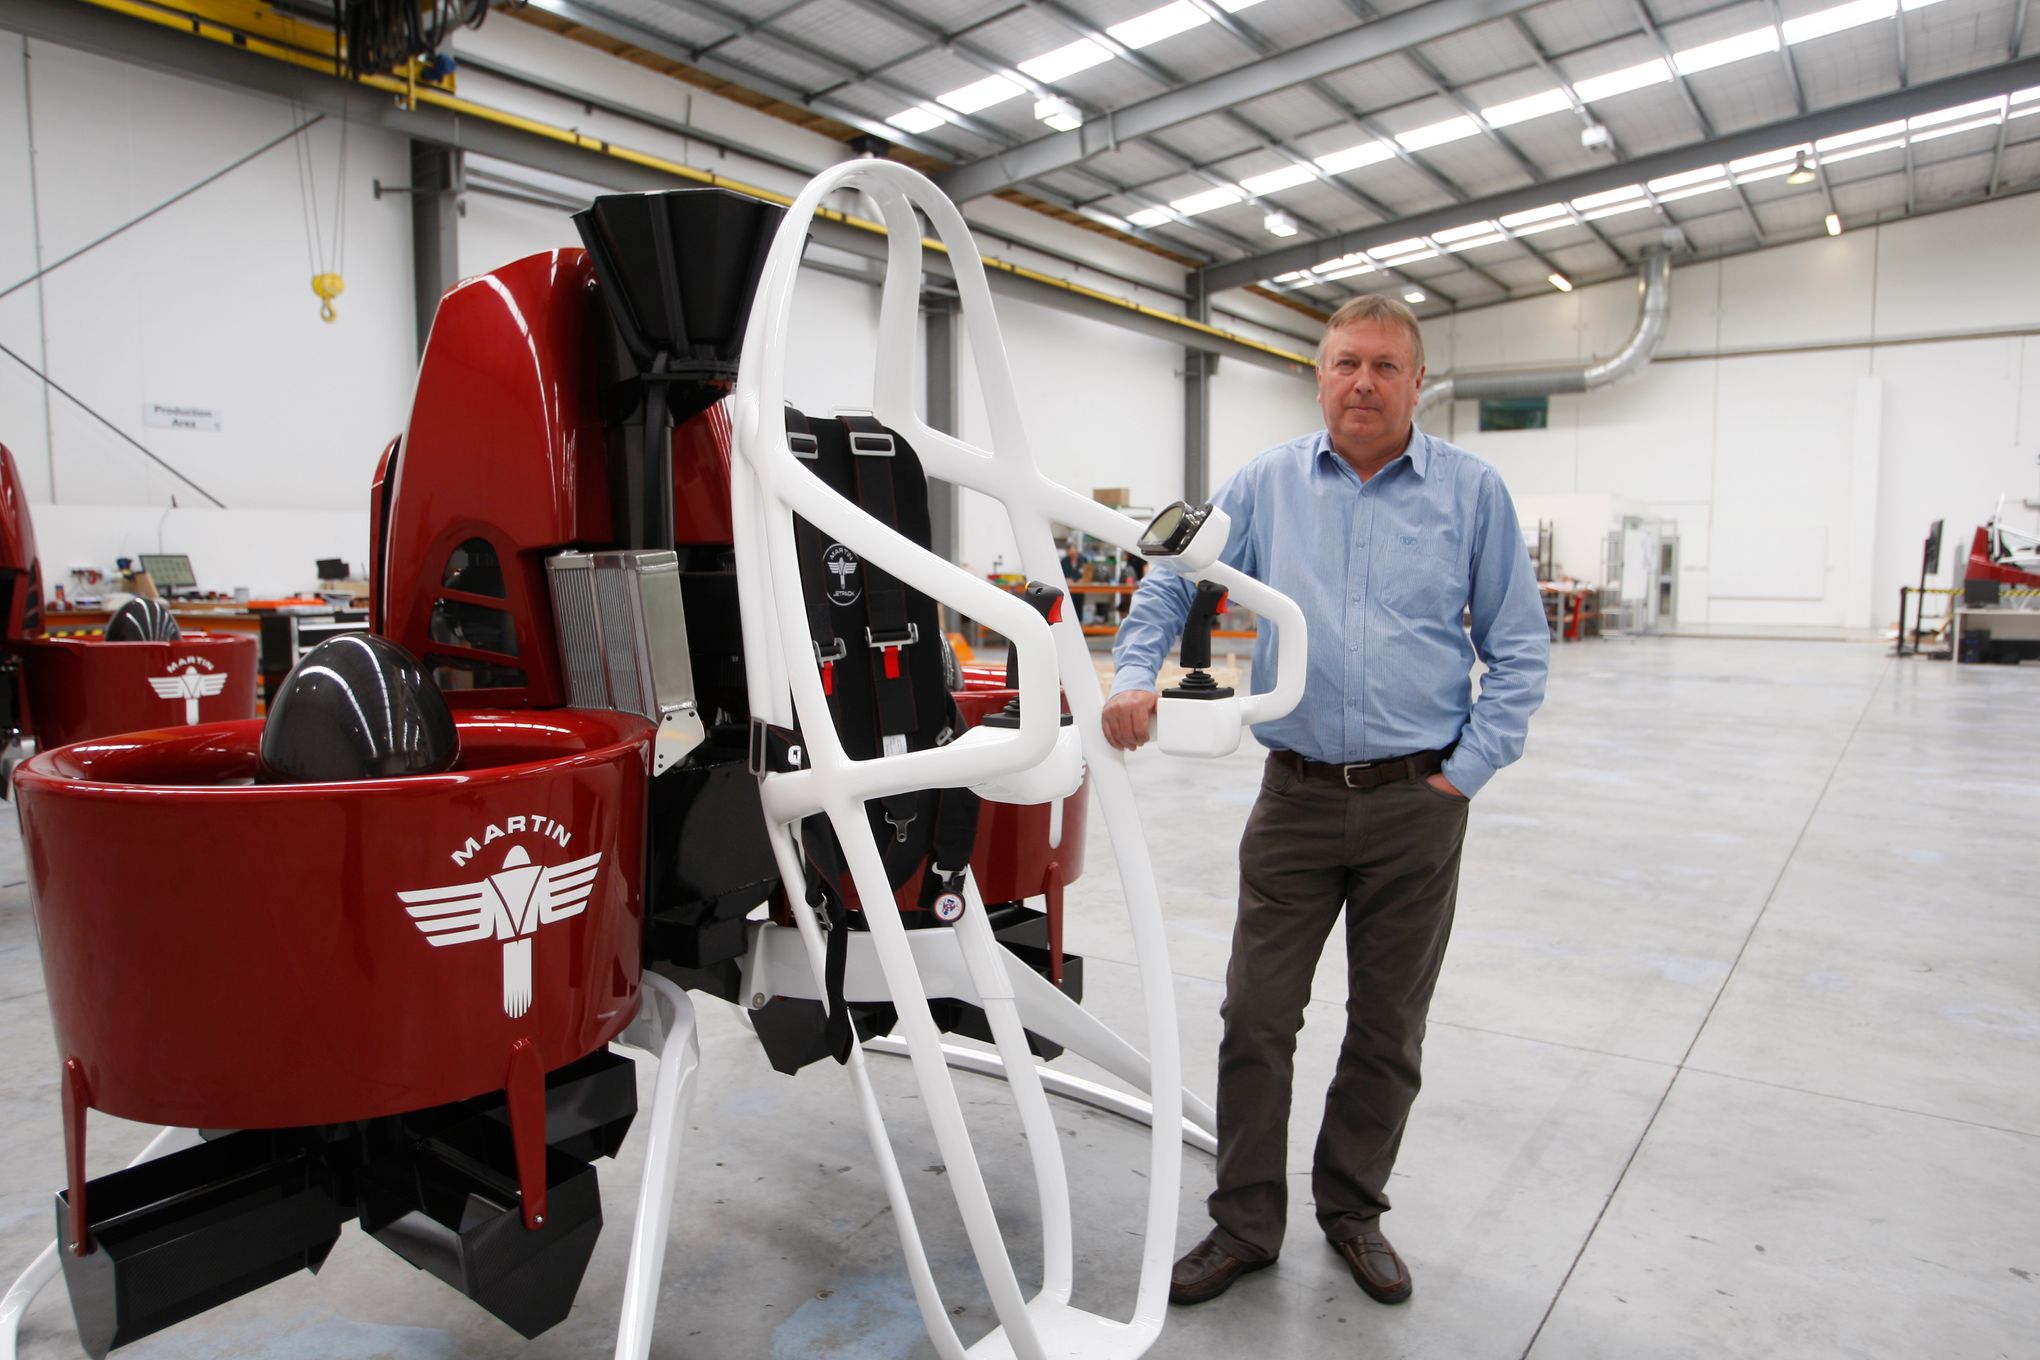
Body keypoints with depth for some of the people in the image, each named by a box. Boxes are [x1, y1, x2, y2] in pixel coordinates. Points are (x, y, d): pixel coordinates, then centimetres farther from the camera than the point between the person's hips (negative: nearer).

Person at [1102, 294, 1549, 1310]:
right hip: (1297, 796, 1)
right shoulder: (1268, 483, 4)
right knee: (1256, 1020, 3)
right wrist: (1134, 676, -12)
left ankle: (1353, 1209, 33)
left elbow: (1518, 647, 3)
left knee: (1388, 1028, 12)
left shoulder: (1472, 491, 2)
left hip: (1418, 803, 0)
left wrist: (1467, 771, -5)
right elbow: (1169, 582, 5)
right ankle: (1246, 1223, 22)